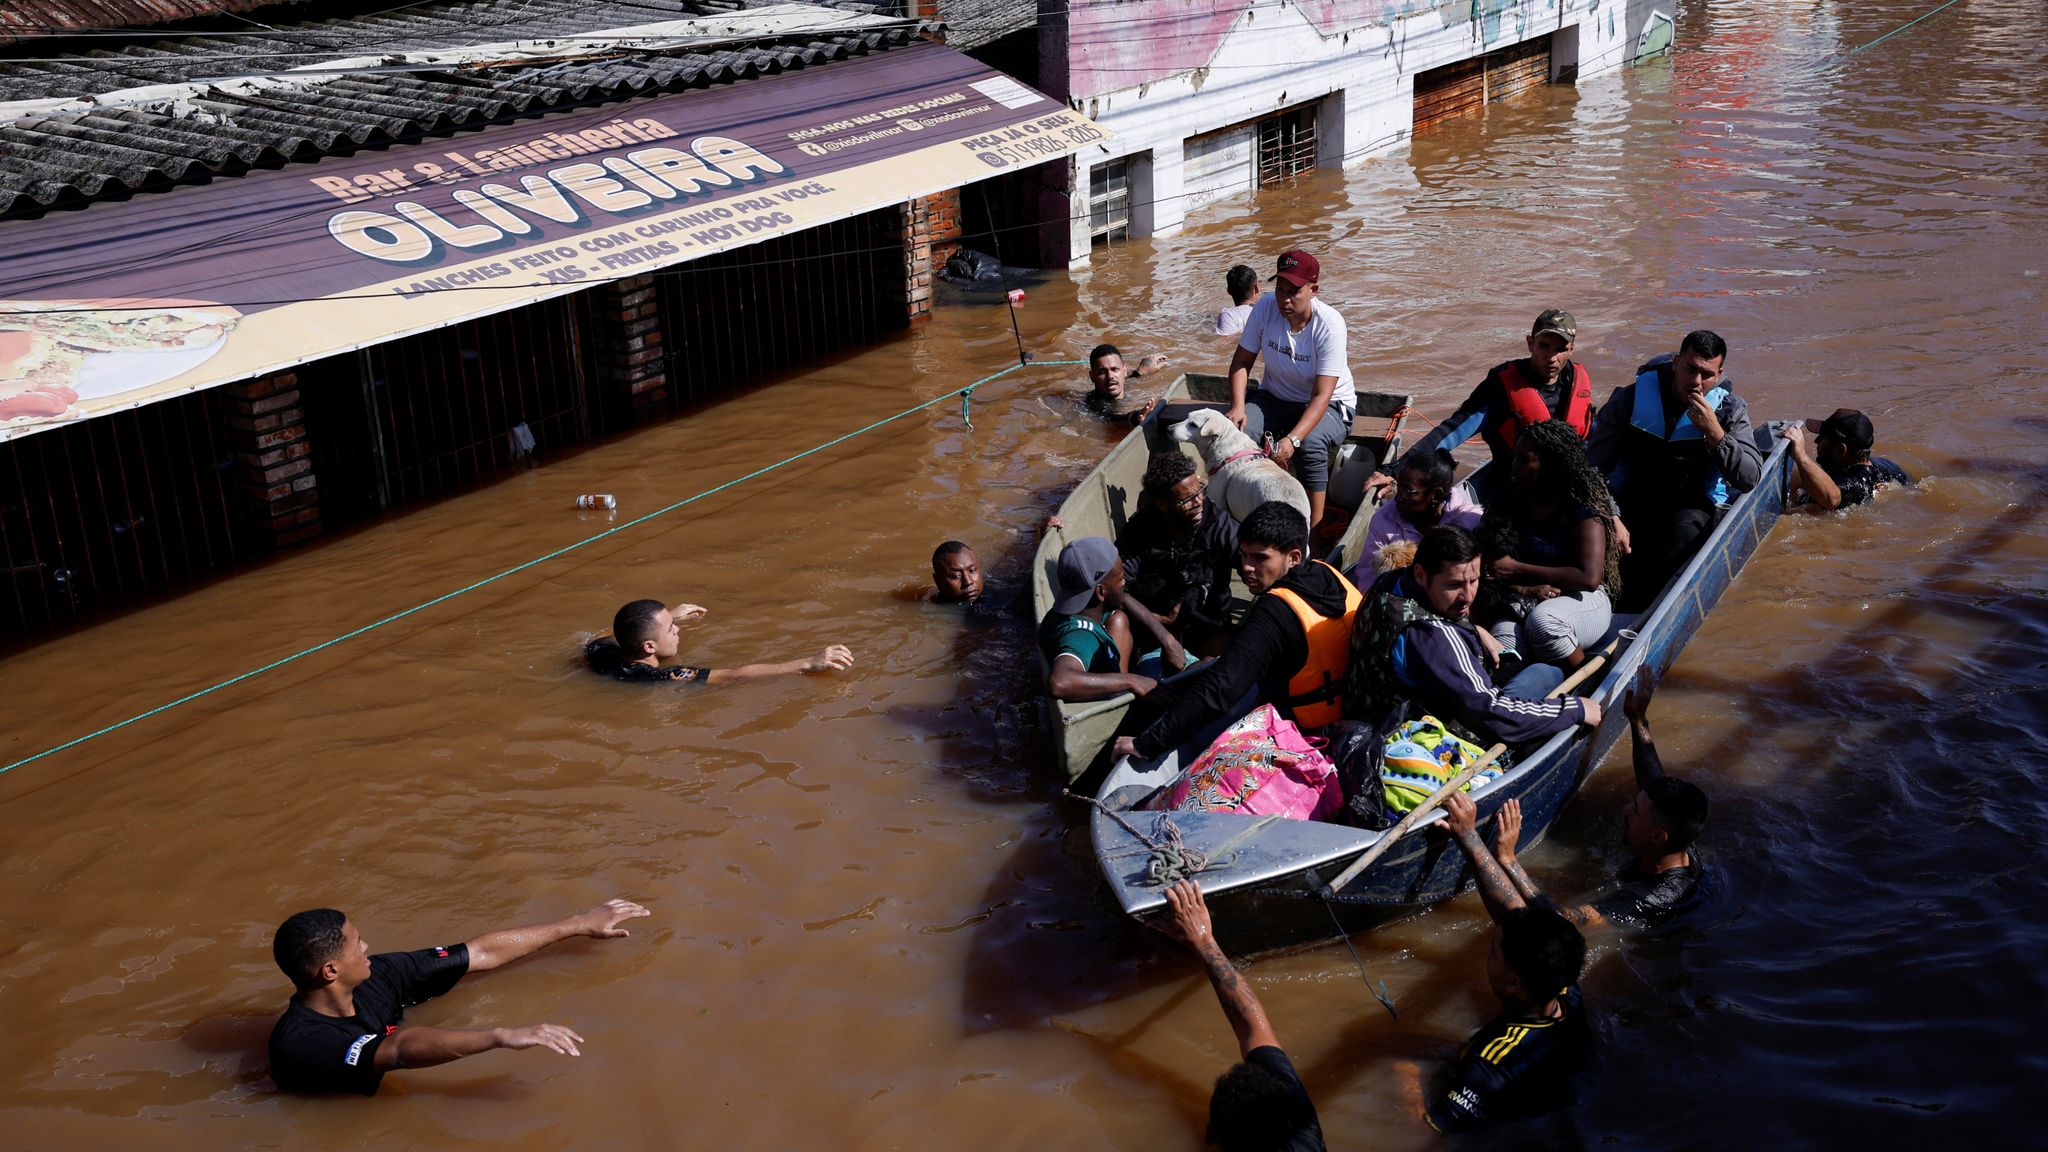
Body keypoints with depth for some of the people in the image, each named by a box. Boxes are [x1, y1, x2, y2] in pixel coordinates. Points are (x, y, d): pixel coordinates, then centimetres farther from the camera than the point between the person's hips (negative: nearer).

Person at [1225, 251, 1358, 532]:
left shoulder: (1330, 325, -25)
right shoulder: (1265, 308, -14)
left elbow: (1321, 396, -29)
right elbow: (1241, 361, -5)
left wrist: (1292, 439, -44)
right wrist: (1238, 407, -24)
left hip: (1329, 406, -4)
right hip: (1275, 398, 4)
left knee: (1310, 444, -37)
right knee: (1235, 428, -27)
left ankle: (1314, 530, -25)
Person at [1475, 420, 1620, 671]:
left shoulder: (1583, 511, -6)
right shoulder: (1510, 502, 7)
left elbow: (1589, 578, -17)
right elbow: (1492, 569, 5)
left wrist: (1517, 570, -13)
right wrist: (1526, 589, -17)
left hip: (1579, 601, -2)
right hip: (1517, 601, 2)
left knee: (1541, 620, -37)